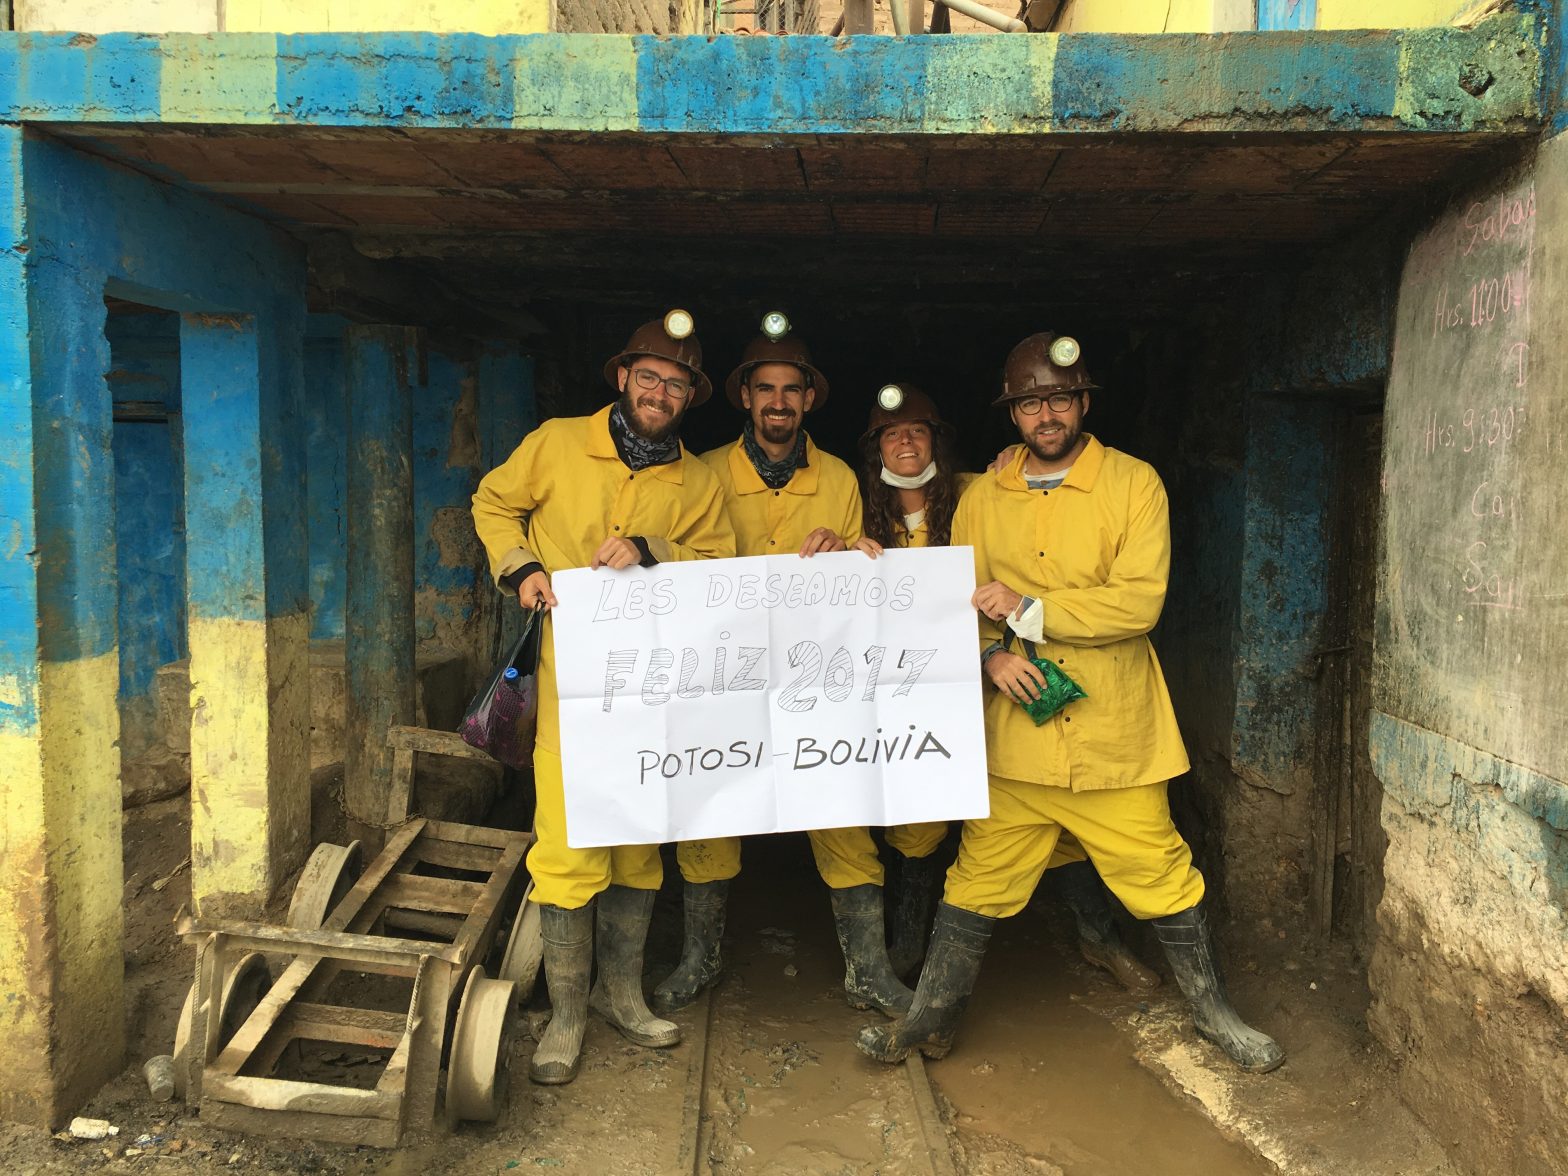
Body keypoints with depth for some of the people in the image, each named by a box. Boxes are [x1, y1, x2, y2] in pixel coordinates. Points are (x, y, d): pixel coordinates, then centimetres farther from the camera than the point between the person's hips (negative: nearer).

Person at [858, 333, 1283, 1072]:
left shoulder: (1134, 484, -3)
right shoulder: (983, 499, 7)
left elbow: (1140, 601, -14)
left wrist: (1030, 611, -16)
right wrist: (990, 653, -11)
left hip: (1115, 736, -2)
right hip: (1014, 735, 2)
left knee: (1162, 879, 8)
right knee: (978, 882, 8)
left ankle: (1212, 1011, 32)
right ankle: (932, 1018, 25)